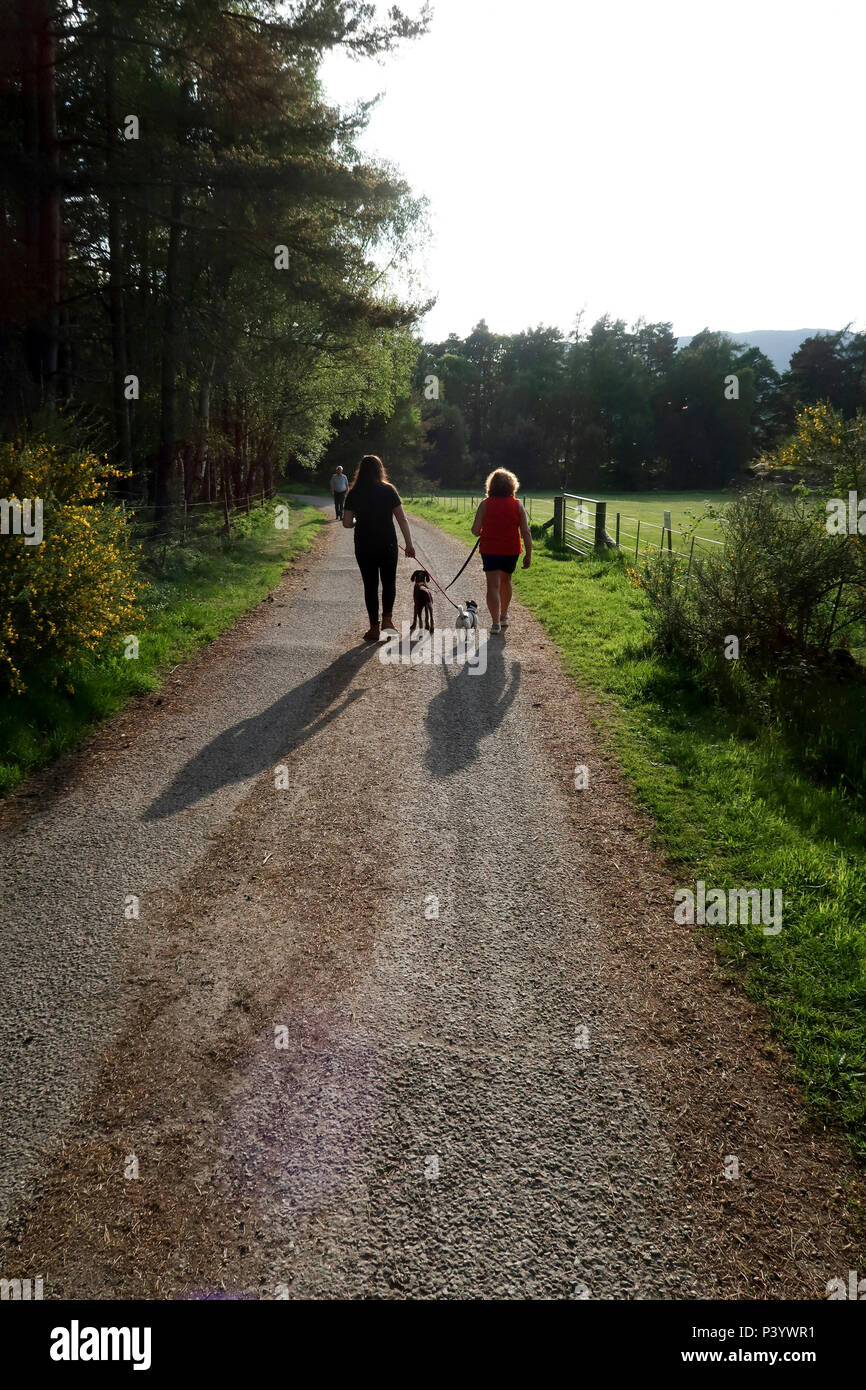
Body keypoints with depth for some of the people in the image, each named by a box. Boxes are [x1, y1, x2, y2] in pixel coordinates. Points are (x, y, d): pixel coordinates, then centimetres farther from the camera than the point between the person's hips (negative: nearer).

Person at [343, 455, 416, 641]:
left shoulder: (354, 494, -3)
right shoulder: (389, 491, -5)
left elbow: (347, 523, -3)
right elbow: (402, 519, -6)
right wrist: (409, 544, -1)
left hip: (364, 547, 1)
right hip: (387, 544, -1)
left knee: (370, 585, 7)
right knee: (389, 581, 18)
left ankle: (374, 627, 9)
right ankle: (387, 617, 10)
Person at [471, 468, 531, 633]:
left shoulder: (485, 504, -7)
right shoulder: (517, 505, -3)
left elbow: (475, 530, -9)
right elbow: (526, 532, -6)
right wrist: (528, 555, -1)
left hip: (490, 550, -2)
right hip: (511, 551, 2)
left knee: (493, 585, -2)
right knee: (505, 580, 23)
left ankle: (495, 622, -13)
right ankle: (504, 616, 36)